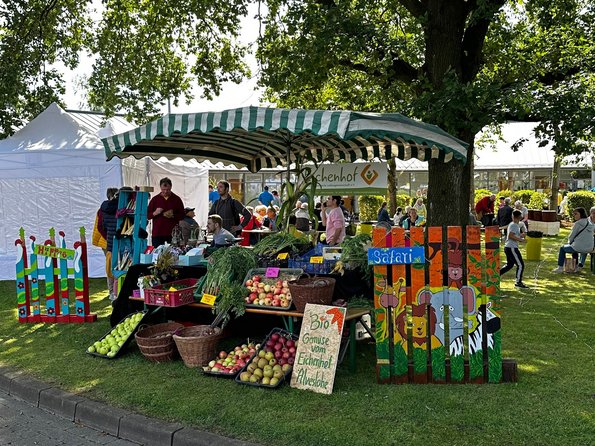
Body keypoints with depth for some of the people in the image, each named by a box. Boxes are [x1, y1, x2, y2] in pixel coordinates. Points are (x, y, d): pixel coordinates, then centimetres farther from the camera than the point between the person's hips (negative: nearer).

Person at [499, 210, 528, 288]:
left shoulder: (513, 224, 16)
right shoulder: (514, 225, -14)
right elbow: (510, 236, -25)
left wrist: (520, 235, 15)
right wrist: (521, 239, -20)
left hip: (508, 247, 10)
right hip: (511, 248, -10)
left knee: (509, 265, 21)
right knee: (520, 265, -3)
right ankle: (518, 282, 2)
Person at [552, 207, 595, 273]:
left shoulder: (578, 223, -13)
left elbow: (571, 236, -7)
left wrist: (569, 242, 15)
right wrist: (572, 243, 22)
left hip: (579, 248, -7)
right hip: (590, 248, 7)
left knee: (562, 248, 17)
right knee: (575, 247, 38)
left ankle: (560, 267, 18)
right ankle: (575, 266, 39)